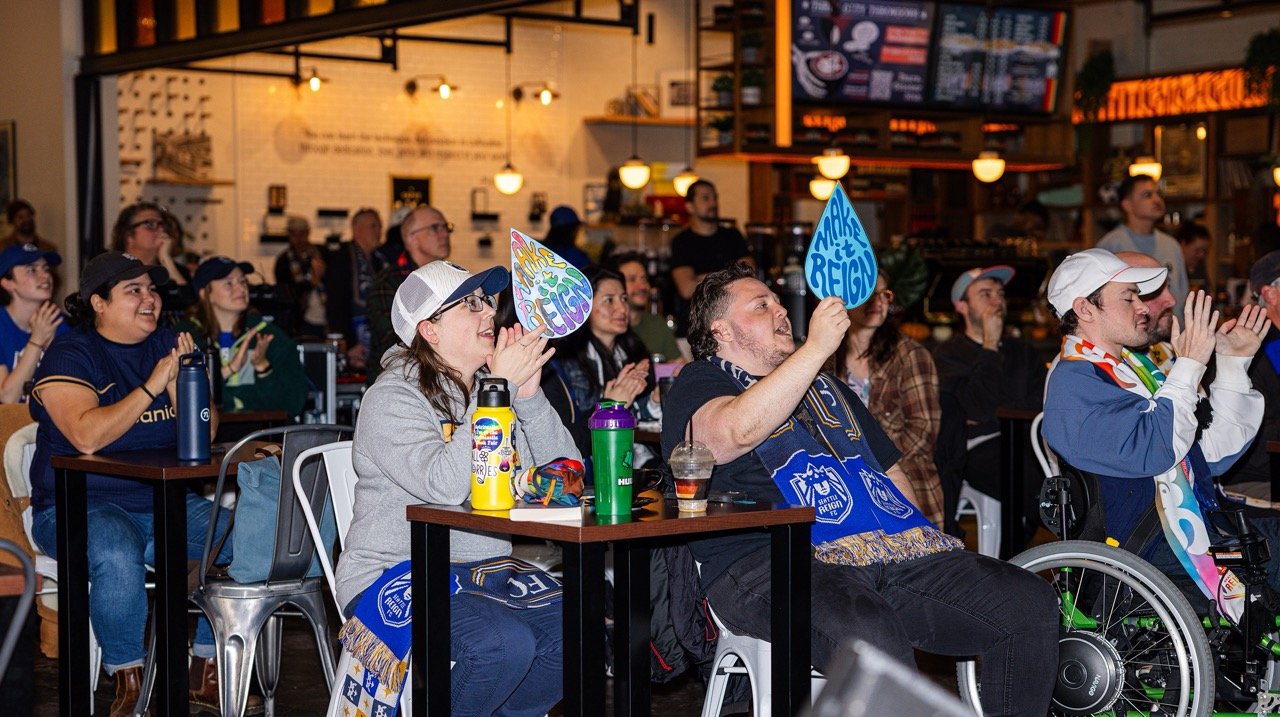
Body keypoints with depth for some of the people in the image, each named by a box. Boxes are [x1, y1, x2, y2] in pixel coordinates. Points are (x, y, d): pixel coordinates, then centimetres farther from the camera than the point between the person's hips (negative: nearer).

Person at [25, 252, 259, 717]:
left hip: (165, 502, 5)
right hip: (82, 506, -5)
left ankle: (206, 673, 0)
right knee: (118, 557, -37)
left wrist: (186, 379, -12)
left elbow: (205, 432, 4)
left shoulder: (167, 345, 11)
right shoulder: (71, 355, -5)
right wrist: (150, 388, -20)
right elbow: (87, 436, -22)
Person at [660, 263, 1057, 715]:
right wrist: (816, 348, -19)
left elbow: (890, 469, 34)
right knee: (869, 634, -40)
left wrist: (920, 538, 16)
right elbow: (737, 432, -16)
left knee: (1030, 604, -9)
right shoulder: (699, 384, 9)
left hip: (891, 552, 7)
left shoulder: (826, 387, 33)